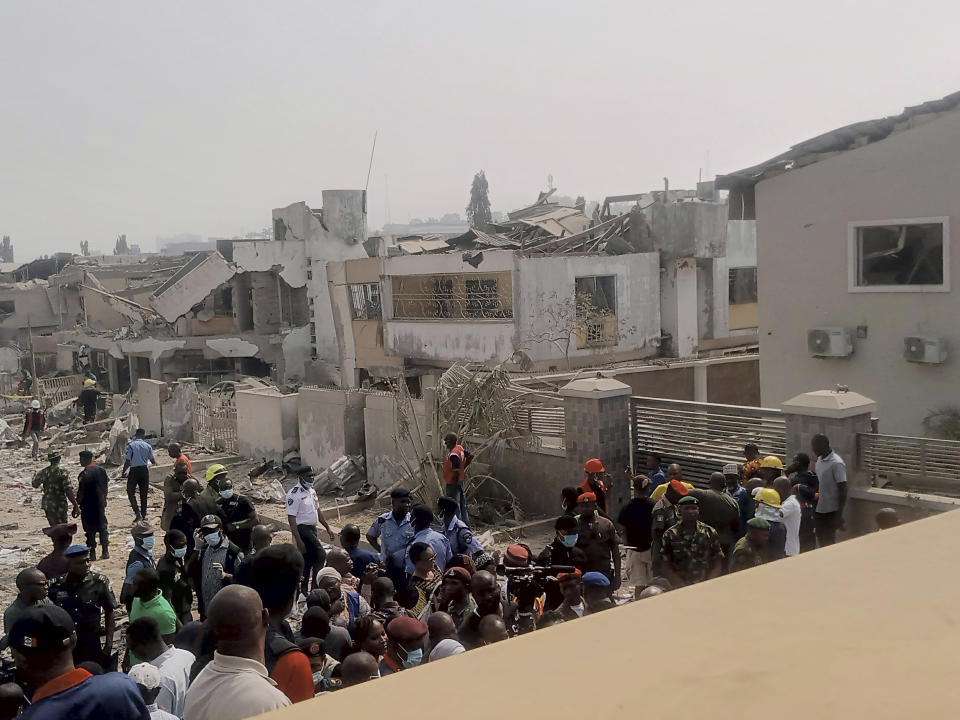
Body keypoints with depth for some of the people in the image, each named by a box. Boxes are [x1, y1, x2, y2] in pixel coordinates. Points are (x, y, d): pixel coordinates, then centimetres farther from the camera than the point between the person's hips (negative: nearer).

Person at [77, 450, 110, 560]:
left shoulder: (84, 474, -16)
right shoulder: (101, 470, 5)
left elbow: (81, 491, -16)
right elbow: (105, 486, 11)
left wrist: (77, 505, -7)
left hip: (88, 506, -6)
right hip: (100, 504, 6)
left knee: (90, 530, 1)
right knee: (102, 527, 12)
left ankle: (92, 553, 4)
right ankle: (105, 552, 14)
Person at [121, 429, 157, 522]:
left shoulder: (131, 445, -6)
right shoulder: (147, 446, 2)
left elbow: (128, 461, -10)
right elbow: (153, 461, 4)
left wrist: (123, 472, 3)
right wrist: (154, 462, 28)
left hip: (134, 470, -3)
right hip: (145, 470, 3)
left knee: (131, 492, 5)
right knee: (143, 494, 12)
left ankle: (137, 512, -10)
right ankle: (143, 514, 15)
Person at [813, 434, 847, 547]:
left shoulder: (836, 464, -19)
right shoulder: (820, 460, 7)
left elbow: (843, 490, -19)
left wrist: (839, 515, -20)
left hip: (831, 510, -8)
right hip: (820, 508, 8)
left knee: (828, 541, 0)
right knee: (821, 539, 15)